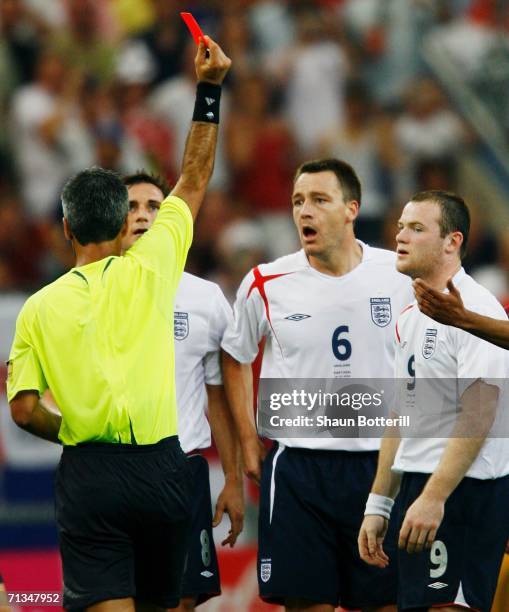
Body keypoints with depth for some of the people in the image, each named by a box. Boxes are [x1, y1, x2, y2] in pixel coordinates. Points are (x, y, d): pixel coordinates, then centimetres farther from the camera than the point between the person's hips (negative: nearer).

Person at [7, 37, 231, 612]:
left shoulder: (39, 308, 1)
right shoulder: (148, 272, 0)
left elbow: (24, 409, -3)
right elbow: (193, 182, 11)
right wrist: (208, 89, 17)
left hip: (88, 475, -1)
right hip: (160, 469, 1)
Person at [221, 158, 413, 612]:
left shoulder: (401, 275, -2)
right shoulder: (265, 285, -2)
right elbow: (236, 358, 15)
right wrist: (249, 444, 10)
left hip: (383, 466, 0)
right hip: (298, 467, 0)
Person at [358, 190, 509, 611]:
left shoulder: (474, 308, -12)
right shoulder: (411, 317, 17)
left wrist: (433, 498, -25)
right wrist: (378, 505, 17)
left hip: (463, 493, -9)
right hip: (419, 490, 9)